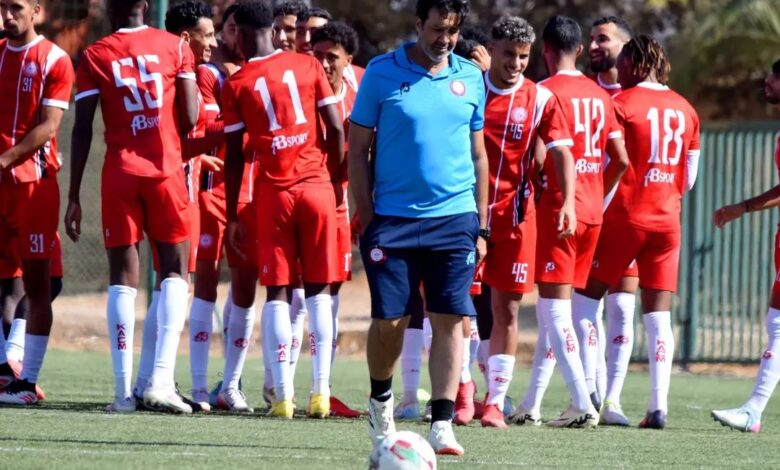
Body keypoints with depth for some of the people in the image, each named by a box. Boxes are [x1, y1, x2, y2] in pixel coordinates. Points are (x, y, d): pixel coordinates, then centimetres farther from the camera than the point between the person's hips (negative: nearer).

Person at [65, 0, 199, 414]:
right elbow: (190, 119, -2)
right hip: (166, 169, -1)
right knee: (174, 271, 6)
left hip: (119, 172, 1)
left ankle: (124, 391, -1)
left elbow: (83, 129, -1)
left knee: (123, 275, 4)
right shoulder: (175, 47, 3)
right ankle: (161, 379, -10)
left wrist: (73, 196, 3)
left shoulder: (95, 56, 2)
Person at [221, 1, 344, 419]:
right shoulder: (309, 67, 4)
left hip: (273, 192, -1)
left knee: (278, 292, 3)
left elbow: (235, 155, 0)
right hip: (317, 187, 1)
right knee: (318, 289, 8)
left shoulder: (237, 85, -1)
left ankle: (283, 395, -5)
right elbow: (336, 129, 0)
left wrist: (233, 216, 6)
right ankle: (320, 391, 1)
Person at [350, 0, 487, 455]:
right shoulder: (382, 72, -2)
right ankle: (381, 399, 25)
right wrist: (367, 220, -4)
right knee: (388, 320, -2)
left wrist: (481, 227, 10)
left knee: (451, 320, -5)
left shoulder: (471, 77, 7)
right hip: (394, 218, -2)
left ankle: (443, 424, -3)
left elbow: (478, 155, 13)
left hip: (454, 218, 2)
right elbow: (358, 149, 1)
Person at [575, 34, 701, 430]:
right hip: (667, 220, 5)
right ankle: (658, 405, -3)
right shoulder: (685, 110, 9)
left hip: (625, 218, -5)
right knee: (659, 315, 4)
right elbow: (689, 178, 13)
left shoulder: (622, 104, -7)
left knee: (588, 298, 8)